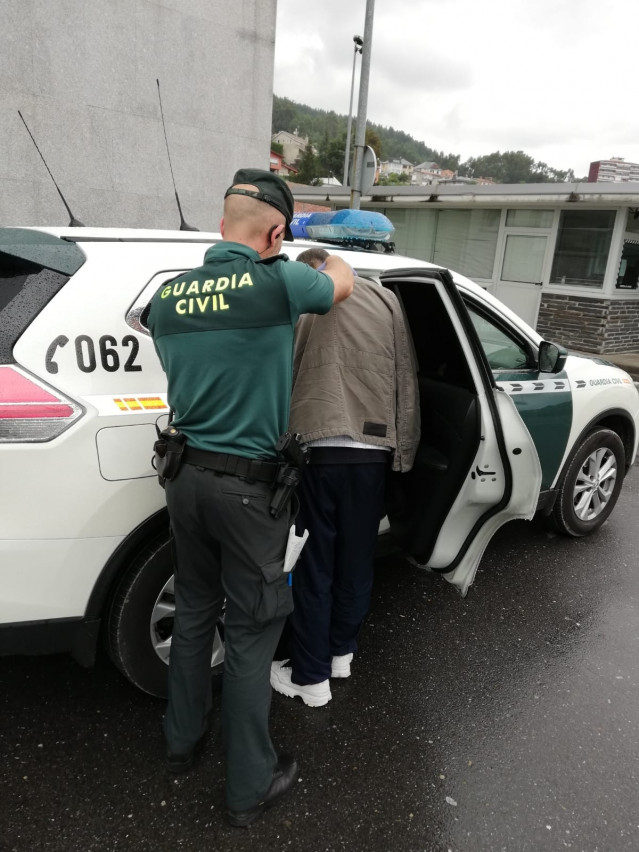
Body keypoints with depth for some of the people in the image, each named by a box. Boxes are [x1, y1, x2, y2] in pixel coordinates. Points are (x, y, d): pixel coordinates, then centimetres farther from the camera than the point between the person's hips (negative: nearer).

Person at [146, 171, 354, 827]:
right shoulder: (278, 282, -15)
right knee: (249, 632, 8)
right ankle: (250, 786, 26)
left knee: (193, 610, 22)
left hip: (185, 474, 6)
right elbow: (342, 283, 6)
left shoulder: (166, 295, 2)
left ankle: (181, 740, 42)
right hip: (248, 485, -6)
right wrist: (327, 257, 28)